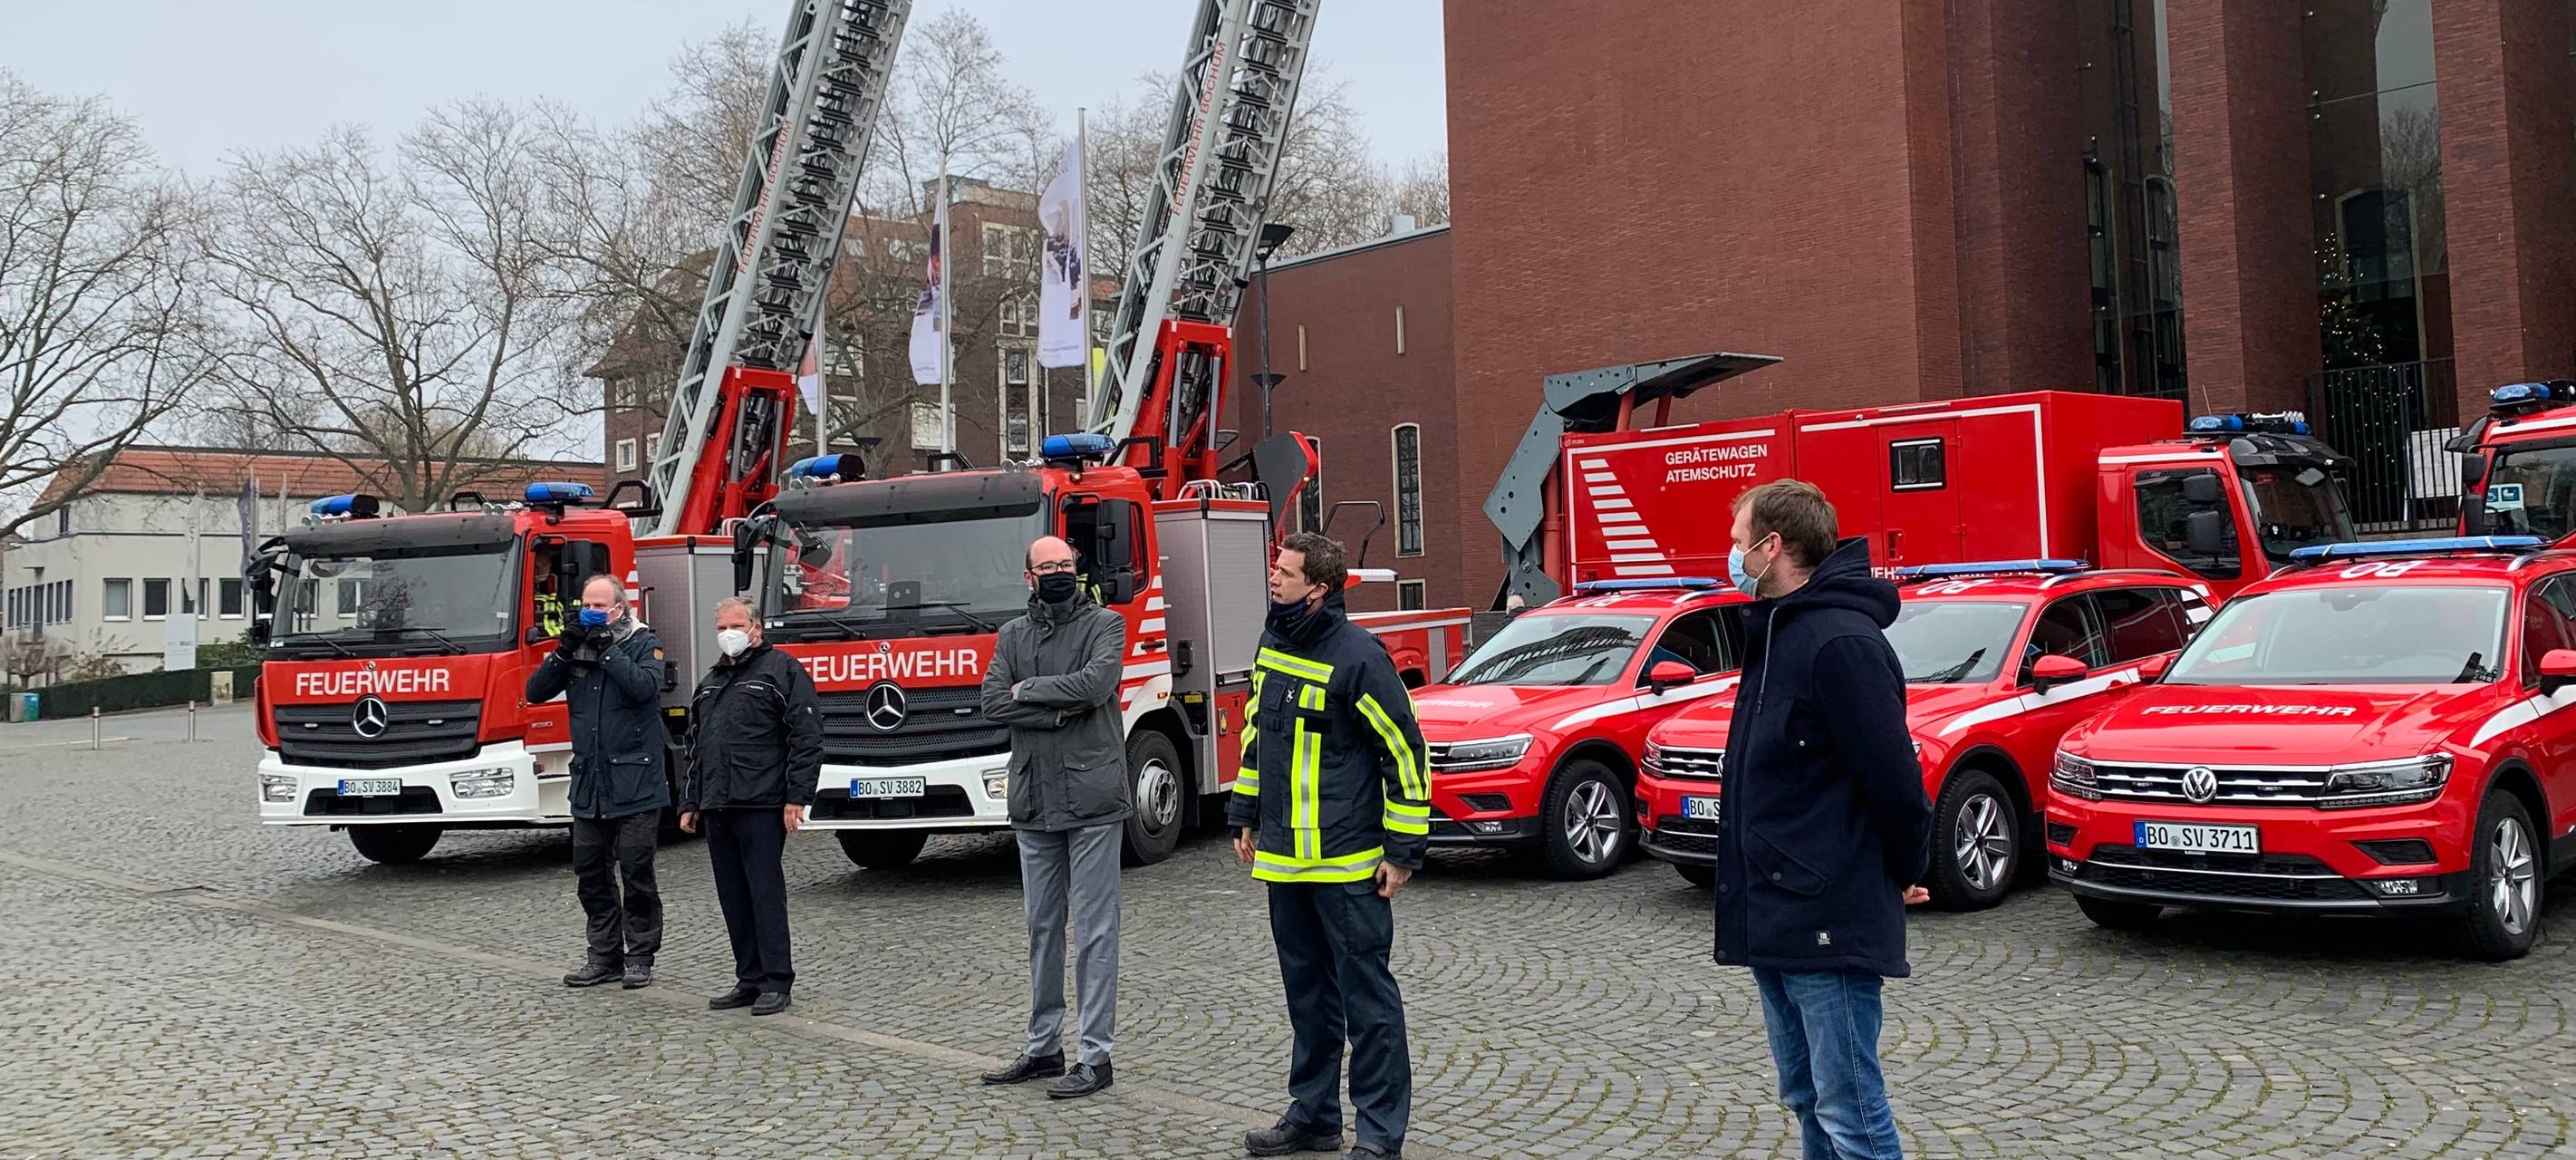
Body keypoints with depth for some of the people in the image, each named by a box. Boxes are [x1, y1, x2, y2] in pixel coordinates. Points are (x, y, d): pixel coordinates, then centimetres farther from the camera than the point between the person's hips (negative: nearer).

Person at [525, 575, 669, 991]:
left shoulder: (642, 644, -2)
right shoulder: (576, 648, 12)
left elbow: (644, 686, -20)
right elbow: (536, 691, 4)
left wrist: (607, 648, -17)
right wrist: (565, 649, -8)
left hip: (635, 782, -5)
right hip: (589, 782, 5)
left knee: (636, 871, -1)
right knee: (590, 872, 9)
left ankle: (639, 958, 9)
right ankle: (605, 955, 20)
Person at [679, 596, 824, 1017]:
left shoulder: (781, 670, -1)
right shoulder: (709, 683, 23)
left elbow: (807, 737, -8)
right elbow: (695, 748, 28)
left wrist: (797, 797, -14)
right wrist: (690, 803, 21)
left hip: (761, 807, -7)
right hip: (717, 808, 7)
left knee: (766, 891, -6)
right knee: (733, 898, 9)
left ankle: (776, 982, -1)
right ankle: (749, 979, 16)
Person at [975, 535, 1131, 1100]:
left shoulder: (1105, 624, 0)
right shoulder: (1013, 635, 12)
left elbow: (1096, 683, -18)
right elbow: (993, 703, -1)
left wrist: (1028, 689, -6)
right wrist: (1059, 711, -12)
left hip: (1093, 801, -5)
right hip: (1033, 804, 5)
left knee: (1095, 932, -1)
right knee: (1042, 930, 13)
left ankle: (1096, 1054, 4)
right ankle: (1044, 1047, 24)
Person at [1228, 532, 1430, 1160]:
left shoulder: (1357, 654, -14)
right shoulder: (1273, 645, 10)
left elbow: (1406, 751, -13)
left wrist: (1403, 849, -13)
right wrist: (1245, 817, 20)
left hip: (1347, 864, -8)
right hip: (1283, 860, 8)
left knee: (1366, 995, 0)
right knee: (1307, 993, 16)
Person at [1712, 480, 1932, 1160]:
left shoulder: (1840, 640, -18)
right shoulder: (1779, 632, 14)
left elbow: (1893, 776, -19)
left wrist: (1905, 872, -5)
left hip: (1827, 923, -10)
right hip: (1775, 919, 10)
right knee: (1808, 1102, 17)